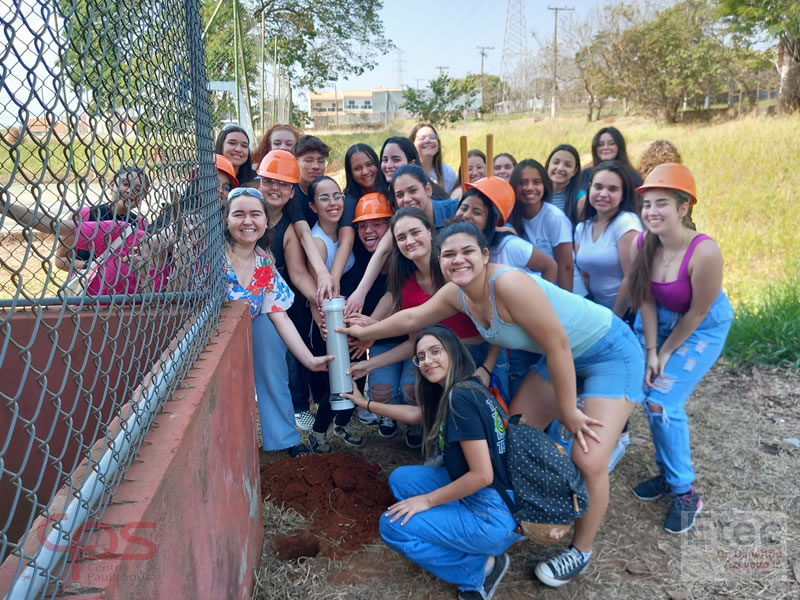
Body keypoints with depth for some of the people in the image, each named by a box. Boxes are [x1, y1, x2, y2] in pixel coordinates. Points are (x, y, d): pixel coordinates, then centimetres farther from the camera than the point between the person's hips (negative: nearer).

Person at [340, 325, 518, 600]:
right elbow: (417, 414, 24)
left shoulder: (460, 398, -22)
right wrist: (366, 403, 29)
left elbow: (482, 475, -24)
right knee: (400, 479, 16)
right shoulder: (459, 390, 6)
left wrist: (427, 500, -12)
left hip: (495, 515, -10)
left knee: (392, 526, -3)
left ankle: (481, 567, 2)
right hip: (479, 496, 10)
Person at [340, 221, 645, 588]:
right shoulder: (456, 294, -7)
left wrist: (568, 412, -18)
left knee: (589, 460, -12)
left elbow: (558, 345, -28)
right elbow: (412, 318, 10)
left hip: (611, 351, -8)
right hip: (563, 355, 8)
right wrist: (366, 332, 20)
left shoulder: (509, 284, -33)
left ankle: (580, 551, 13)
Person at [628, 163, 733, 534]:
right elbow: (646, 301, -11)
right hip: (659, 321, 5)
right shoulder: (641, 244, -18)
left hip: (702, 328, -5)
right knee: (650, 397, 4)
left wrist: (666, 353, -11)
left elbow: (697, 312, -21)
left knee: (662, 402, -12)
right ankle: (668, 473, 26)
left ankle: (685, 493, 6)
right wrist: (650, 353, -12)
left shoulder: (704, 252, -32)